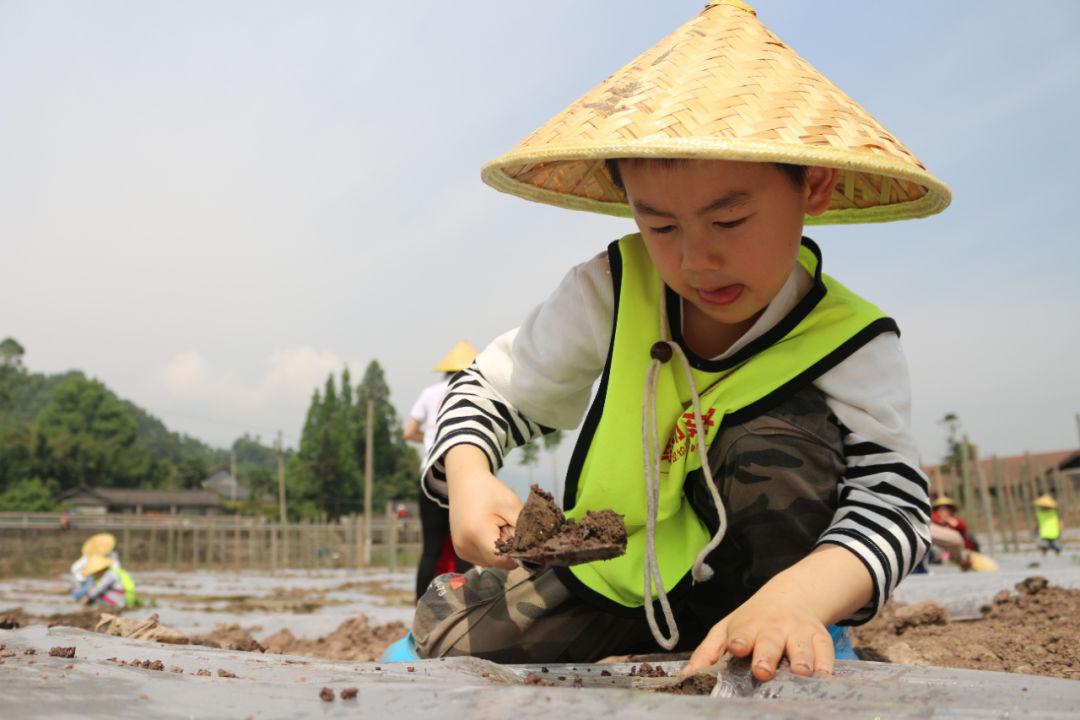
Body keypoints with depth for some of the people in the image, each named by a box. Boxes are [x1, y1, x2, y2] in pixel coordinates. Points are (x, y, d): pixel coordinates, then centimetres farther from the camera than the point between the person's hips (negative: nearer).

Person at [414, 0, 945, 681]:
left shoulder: (852, 345, -21)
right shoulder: (610, 291, -16)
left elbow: (891, 499, -31)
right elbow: (491, 389, -6)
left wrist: (798, 598, -52)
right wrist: (468, 475, -29)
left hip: (753, 576, -2)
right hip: (606, 570, 3)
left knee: (783, 434, -31)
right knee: (446, 637, -11)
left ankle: (808, 649, -13)